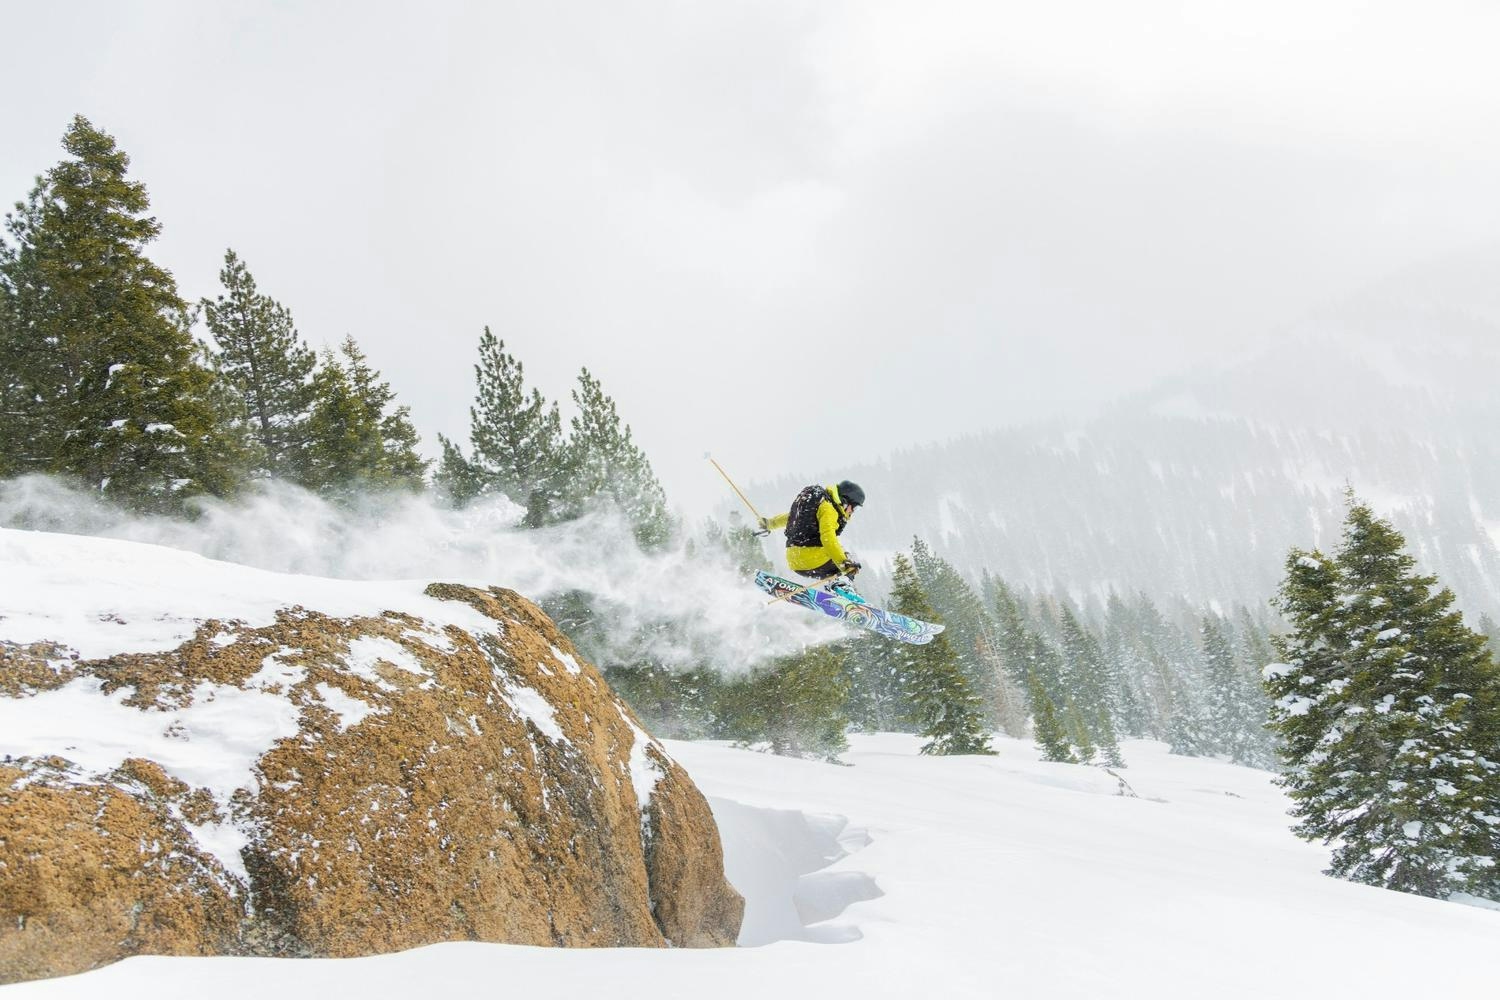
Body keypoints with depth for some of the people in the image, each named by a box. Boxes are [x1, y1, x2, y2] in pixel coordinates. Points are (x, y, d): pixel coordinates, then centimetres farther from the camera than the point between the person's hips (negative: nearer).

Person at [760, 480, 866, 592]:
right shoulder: (828, 507, -9)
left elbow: (790, 516, 38)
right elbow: (828, 537, -25)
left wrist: (770, 523, 53)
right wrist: (843, 563, -34)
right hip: (813, 559, -9)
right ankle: (839, 582, -16)